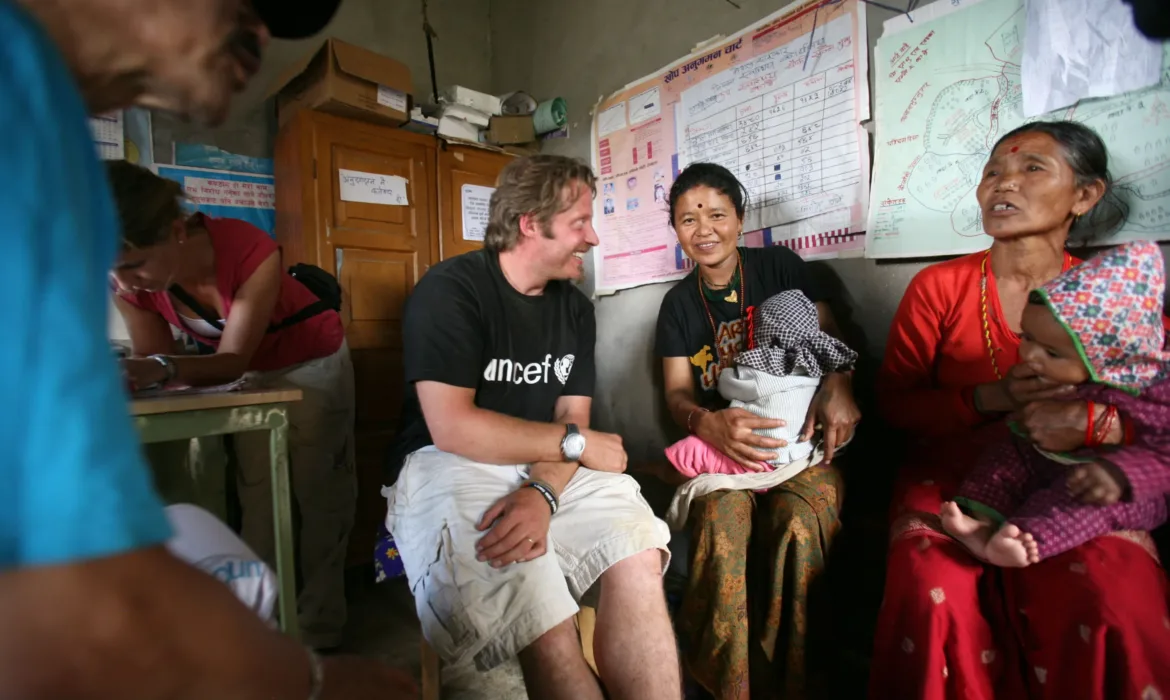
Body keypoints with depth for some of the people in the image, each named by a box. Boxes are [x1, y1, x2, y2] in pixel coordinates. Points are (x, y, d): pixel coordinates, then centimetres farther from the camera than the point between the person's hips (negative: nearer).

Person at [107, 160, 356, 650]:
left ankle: (319, 632, 9)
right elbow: (156, 361, -12)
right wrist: (139, 372, -34)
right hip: (251, 374, 4)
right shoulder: (128, 281, -19)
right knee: (256, 503, 1)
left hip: (314, 361, -4)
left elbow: (233, 359, -30)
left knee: (321, 496, -1)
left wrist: (165, 369, -48)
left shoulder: (250, 252, -35)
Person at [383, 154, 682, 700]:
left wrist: (542, 493, -20)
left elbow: (572, 420, 2)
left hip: (548, 471, 5)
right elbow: (451, 428, -18)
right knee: (547, 629, -28)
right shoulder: (450, 290, -9)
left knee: (639, 556, -22)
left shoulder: (575, 308, 9)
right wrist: (576, 444, -11)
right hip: (448, 468, -5)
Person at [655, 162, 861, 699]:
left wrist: (838, 383, -22)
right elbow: (678, 395, 2)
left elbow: (830, 333, 3)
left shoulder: (780, 266, 5)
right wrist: (707, 424, -22)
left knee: (799, 524, -31)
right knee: (720, 523, -31)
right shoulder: (679, 303, 10)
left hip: (799, 435, -1)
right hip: (722, 443, 1)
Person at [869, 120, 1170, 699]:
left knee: (1113, 605, -29)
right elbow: (894, 400, 0)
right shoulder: (937, 286, 2)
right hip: (952, 471, 0)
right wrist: (991, 399, -16)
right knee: (931, 591, -28)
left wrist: (1098, 421, -19)